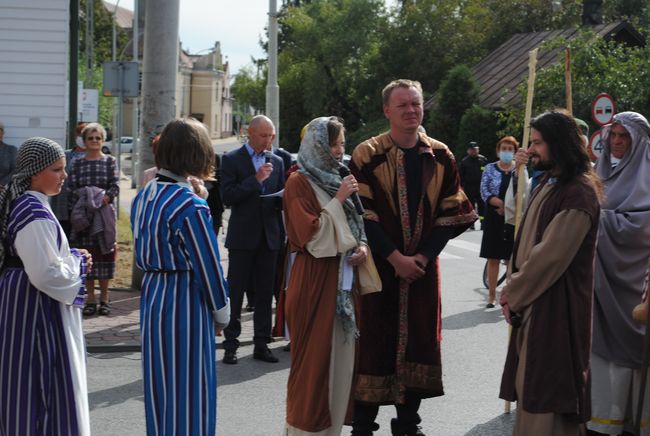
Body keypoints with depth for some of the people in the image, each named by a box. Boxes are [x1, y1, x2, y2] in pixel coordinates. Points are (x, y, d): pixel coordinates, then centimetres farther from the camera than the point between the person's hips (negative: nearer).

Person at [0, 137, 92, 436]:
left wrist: (70, 259, 8)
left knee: (25, 382, 17)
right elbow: (46, 273, -26)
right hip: (37, 309, -10)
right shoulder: (35, 214, -23)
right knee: (46, 384, -3)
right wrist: (77, 262, -9)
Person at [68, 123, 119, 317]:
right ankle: (90, 298, 9)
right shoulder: (78, 164, 7)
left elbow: (115, 186, -4)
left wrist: (104, 198, -20)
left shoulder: (109, 161, 4)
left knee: (104, 253, 1)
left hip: (105, 214, -1)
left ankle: (104, 297, 10)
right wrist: (73, 215, -4)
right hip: (83, 215, 1)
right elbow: (71, 191, 4)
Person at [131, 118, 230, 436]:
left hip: (151, 298, 8)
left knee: (159, 387, 19)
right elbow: (207, 266, -14)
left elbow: (142, 254, 11)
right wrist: (221, 314, -1)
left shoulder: (143, 198, 5)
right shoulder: (190, 206, -19)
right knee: (188, 392, 3)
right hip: (186, 303, -8)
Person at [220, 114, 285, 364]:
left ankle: (261, 344, 12)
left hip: (269, 236, 4)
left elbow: (281, 199, 15)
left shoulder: (276, 162, 12)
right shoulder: (232, 160, -2)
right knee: (235, 291, 0)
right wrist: (256, 179, -18)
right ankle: (231, 345, 5)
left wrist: (283, 199, -9)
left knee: (265, 292, 7)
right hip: (242, 236, -4)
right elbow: (227, 197, -11)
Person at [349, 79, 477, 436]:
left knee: (418, 338, 5)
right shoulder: (367, 155, -5)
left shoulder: (440, 157, 5)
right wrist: (395, 257, -15)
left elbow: (451, 212, 4)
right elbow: (362, 214, -10)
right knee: (375, 340, -1)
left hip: (423, 264, 3)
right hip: (379, 264, -3)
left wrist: (424, 255, -8)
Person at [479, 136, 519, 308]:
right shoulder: (490, 169, 5)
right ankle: (492, 295, 10)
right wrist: (501, 203, -18)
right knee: (493, 258, 3)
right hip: (494, 218, 1)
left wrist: (507, 207, -17)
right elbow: (484, 192, -4)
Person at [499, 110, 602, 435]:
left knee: (547, 392, -3)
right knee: (532, 386, 14)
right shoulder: (548, 184, 13)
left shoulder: (578, 193, -17)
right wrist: (513, 286, 2)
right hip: (532, 301, 9)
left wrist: (513, 294, -11)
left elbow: (551, 255, -21)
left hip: (555, 307, -9)